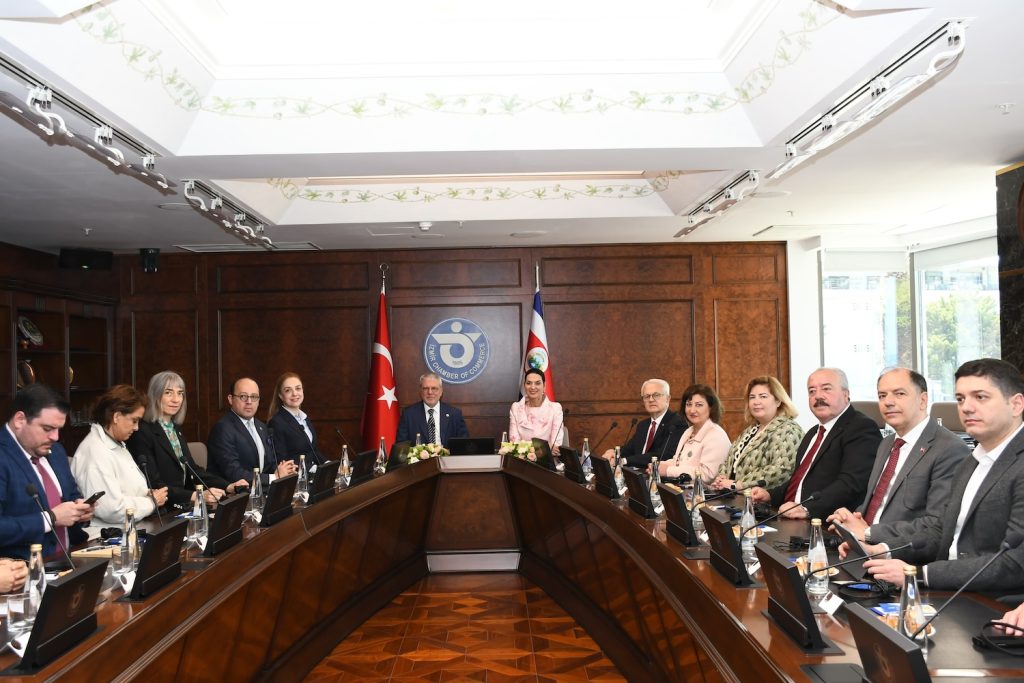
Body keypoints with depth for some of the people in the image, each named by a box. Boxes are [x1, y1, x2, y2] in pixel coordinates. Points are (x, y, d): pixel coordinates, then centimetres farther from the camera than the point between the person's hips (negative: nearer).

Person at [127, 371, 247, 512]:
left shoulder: (176, 429, 15)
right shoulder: (142, 433, -11)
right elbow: (153, 485, -18)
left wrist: (228, 487, -2)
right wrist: (196, 496, -30)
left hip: (182, 508, 8)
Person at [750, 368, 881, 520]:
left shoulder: (863, 428, -8)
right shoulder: (813, 433, 22)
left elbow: (852, 483, -20)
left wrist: (807, 509, -29)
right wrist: (771, 495, 10)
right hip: (791, 520, 8)